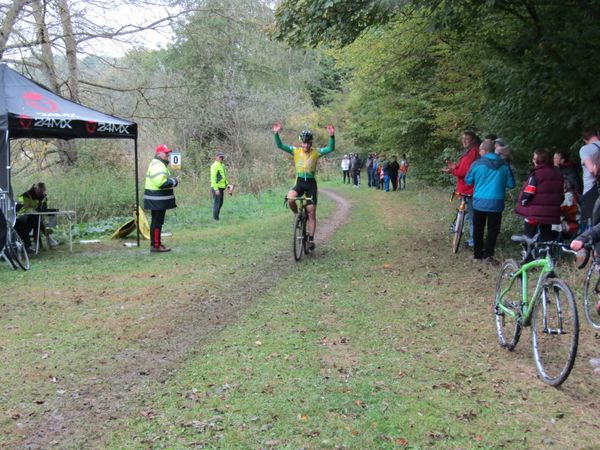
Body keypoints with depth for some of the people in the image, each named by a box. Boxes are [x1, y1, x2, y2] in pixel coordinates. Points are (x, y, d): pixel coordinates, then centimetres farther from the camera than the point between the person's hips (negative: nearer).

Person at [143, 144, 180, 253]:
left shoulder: (160, 164, 18)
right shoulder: (157, 165, -18)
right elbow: (161, 182, -28)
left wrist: (173, 179, 11)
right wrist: (174, 181, -16)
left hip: (159, 200, 11)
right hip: (157, 200, -11)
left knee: (157, 222, 16)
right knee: (157, 222, -6)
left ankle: (157, 243, 24)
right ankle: (155, 246, -2)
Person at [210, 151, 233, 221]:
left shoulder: (222, 166, 17)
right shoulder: (214, 166, -12)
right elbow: (213, 178, -18)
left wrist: (227, 184, 14)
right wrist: (216, 189, -23)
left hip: (221, 187, 9)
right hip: (216, 188, -9)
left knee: (220, 204, 14)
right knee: (217, 203, -7)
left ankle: (216, 217, 23)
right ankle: (215, 218, -1)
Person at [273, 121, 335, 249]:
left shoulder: (316, 152, -4)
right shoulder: (295, 151, -1)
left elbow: (331, 148, -17)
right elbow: (280, 145, -8)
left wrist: (332, 136, -34)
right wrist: (276, 133, -24)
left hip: (311, 183, -1)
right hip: (299, 182, 1)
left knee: (311, 212, -1)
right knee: (290, 199, -30)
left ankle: (311, 239, 8)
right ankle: (297, 215, 0)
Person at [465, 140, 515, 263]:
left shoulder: (477, 164, -7)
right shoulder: (504, 165, -2)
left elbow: (468, 181, 4)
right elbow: (511, 184, 4)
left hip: (479, 202, 0)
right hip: (496, 203, 1)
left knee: (478, 229, 11)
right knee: (493, 230, 7)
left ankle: (478, 254, 16)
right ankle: (488, 254, -1)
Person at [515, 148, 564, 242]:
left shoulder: (536, 175, -14)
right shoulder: (557, 174, 8)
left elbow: (527, 195, -17)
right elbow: (562, 195, 14)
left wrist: (521, 205, 0)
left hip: (534, 214, -6)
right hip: (551, 214, 6)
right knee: (547, 240, 14)